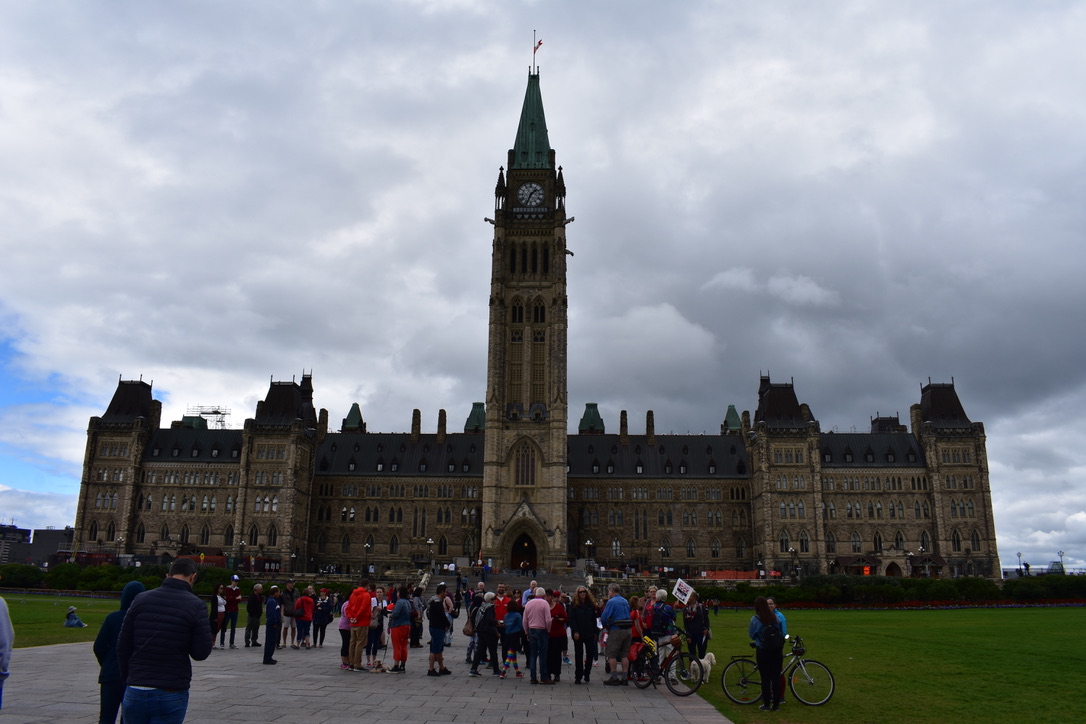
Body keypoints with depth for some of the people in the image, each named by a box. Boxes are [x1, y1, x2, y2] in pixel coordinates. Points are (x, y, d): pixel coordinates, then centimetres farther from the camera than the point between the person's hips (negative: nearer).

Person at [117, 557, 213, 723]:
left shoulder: (141, 599, 2)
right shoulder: (195, 605, -7)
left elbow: (123, 646, 5)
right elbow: (201, 653, -8)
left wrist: (127, 678, 17)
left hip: (136, 692, 3)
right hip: (172, 695, -3)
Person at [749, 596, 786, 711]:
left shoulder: (755, 619, -10)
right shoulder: (776, 618, -1)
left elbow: (751, 635, 0)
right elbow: (783, 634, 5)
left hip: (762, 651, -3)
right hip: (777, 651, 3)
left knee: (765, 678, 5)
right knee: (776, 677, 9)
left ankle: (766, 704, 9)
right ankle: (776, 704, 14)